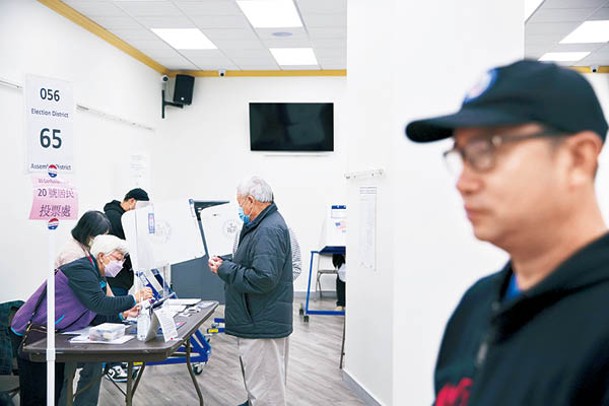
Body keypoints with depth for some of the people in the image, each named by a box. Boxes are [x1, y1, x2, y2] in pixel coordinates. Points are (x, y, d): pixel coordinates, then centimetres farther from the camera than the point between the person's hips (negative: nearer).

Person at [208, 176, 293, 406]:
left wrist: (224, 270, -16)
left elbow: (262, 279, -28)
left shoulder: (269, 231, -20)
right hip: (260, 321, 11)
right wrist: (226, 264, 7)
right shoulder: (266, 225, 14)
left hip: (262, 325, -11)